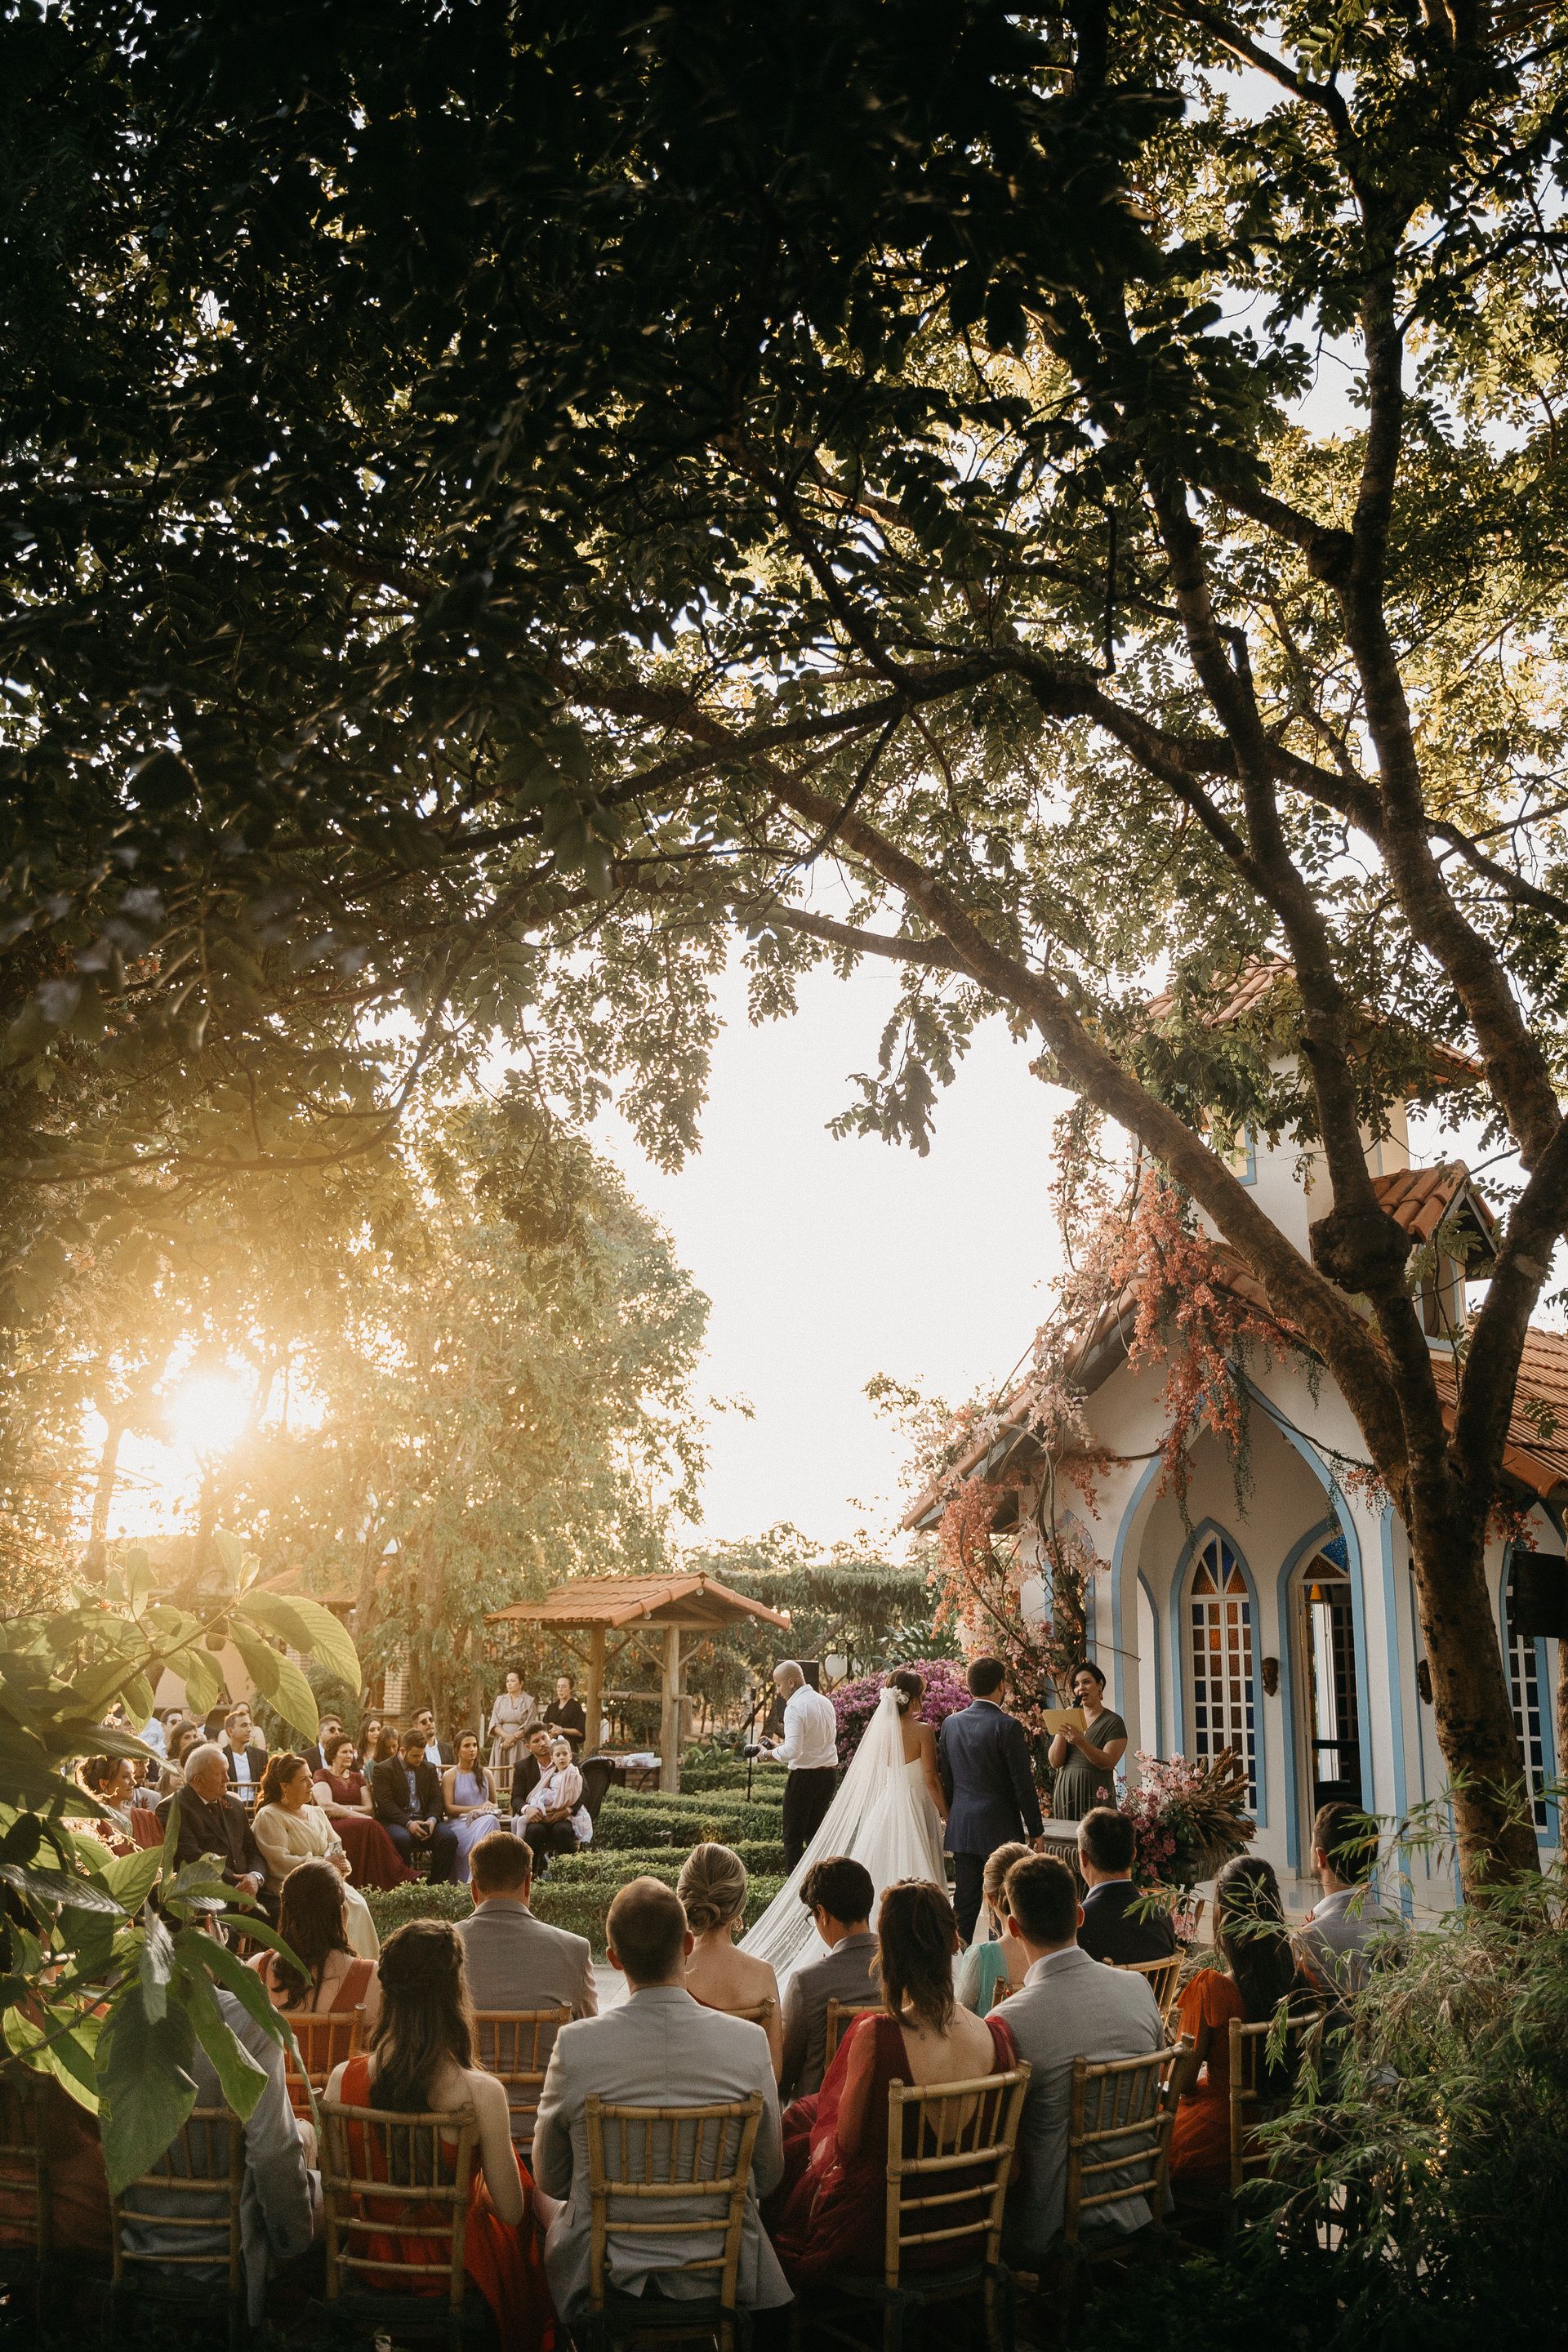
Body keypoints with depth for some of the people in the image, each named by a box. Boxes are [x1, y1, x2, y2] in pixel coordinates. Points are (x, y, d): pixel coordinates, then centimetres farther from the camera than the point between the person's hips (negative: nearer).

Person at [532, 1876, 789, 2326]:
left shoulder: (574, 2045, -17)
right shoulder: (750, 2042, -15)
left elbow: (549, 2178, -2)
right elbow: (768, 2175, -1)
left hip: (602, 2271, 0)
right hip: (720, 2270, 0)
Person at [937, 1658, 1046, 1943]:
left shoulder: (951, 1724, 4)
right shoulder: (1007, 1726, -14)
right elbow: (1023, 1783, -12)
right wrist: (1035, 1829, -3)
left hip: (961, 1828, 6)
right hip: (999, 1830, -6)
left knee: (965, 1902, 11)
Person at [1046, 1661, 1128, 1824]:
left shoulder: (1113, 1722, -1)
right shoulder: (1071, 1718, 12)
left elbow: (1108, 1763, -13)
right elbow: (1055, 1763, 4)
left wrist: (1081, 1743, -26)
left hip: (1095, 1795, -4)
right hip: (1065, 1792, 4)